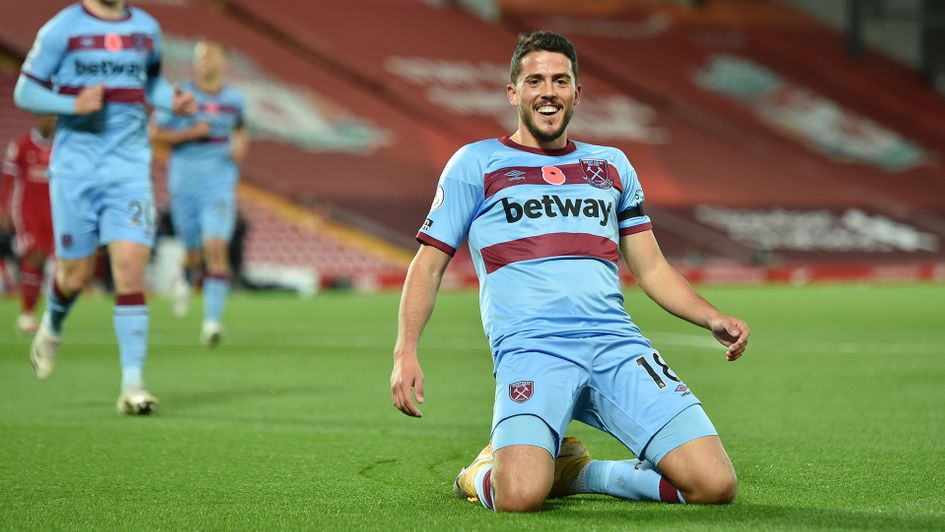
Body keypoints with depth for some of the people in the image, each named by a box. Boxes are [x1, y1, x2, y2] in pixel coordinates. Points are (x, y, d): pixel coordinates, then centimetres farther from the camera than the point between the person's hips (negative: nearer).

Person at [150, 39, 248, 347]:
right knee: (195, 252, 7)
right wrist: (191, 133, -15)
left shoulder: (234, 100, 5)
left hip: (220, 186, 1)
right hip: (185, 185, -1)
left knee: (217, 249, -16)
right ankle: (186, 279, 45)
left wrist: (241, 145, 2)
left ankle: (212, 321, -17)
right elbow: (154, 133, -3)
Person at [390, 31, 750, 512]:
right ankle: (488, 471, 9)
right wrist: (406, 351, -5)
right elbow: (429, 264, 10)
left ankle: (575, 472, 10)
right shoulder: (476, 163, 11)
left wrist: (712, 318, 7)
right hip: (531, 350, -4)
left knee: (715, 485, -13)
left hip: (617, 345, 4)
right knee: (520, 497, -30)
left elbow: (651, 267, 24)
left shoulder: (612, 165, 22)